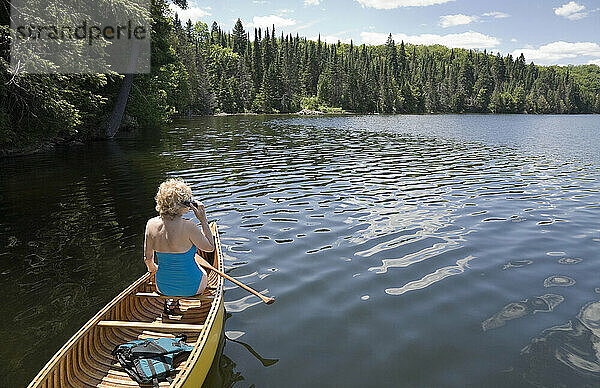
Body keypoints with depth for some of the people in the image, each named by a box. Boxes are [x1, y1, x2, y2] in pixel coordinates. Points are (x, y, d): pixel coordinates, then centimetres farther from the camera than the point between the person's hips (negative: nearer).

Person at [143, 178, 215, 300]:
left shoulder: (151, 224, -13)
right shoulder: (188, 227, -27)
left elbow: (148, 258, -2)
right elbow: (210, 247, -12)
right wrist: (203, 220, -9)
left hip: (163, 288, 4)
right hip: (191, 288, -4)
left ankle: (169, 300, 32)